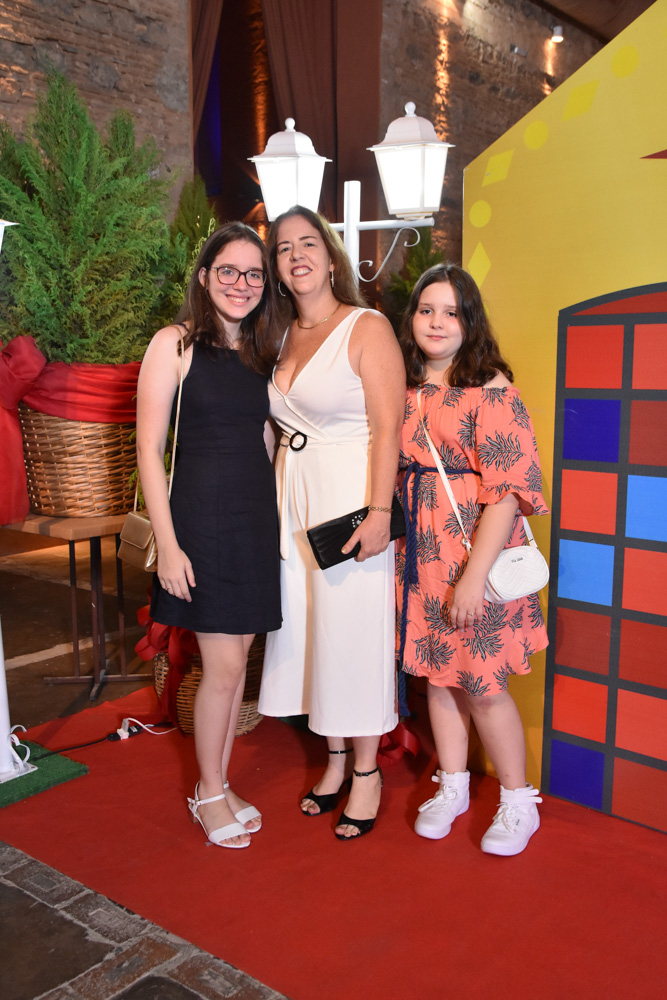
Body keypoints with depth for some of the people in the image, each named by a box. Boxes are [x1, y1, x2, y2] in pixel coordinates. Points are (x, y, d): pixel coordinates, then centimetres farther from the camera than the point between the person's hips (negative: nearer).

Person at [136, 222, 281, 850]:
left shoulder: (264, 352, 11)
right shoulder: (175, 345, -5)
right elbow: (149, 449, -8)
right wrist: (167, 544, -14)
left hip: (258, 516, 5)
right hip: (202, 516, -5)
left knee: (236, 659, 12)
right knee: (223, 665, -2)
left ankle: (218, 783, 28)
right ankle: (209, 793, 20)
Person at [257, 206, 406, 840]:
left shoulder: (367, 328, -7)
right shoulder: (280, 337, 12)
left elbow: (388, 426, -13)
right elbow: (275, 425, 14)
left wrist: (379, 510, -21)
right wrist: (273, 499, 8)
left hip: (351, 497, -6)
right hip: (293, 500, 6)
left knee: (355, 631, 1)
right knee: (309, 627, 11)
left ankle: (367, 771, 19)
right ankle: (335, 759, 29)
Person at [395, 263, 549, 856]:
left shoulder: (490, 389, -11)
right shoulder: (403, 389, 7)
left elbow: (509, 490, -17)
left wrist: (474, 576, -21)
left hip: (475, 553, -5)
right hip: (417, 553, 5)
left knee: (482, 685, 2)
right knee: (437, 674, 15)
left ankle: (519, 803, 24)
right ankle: (452, 787, 34)